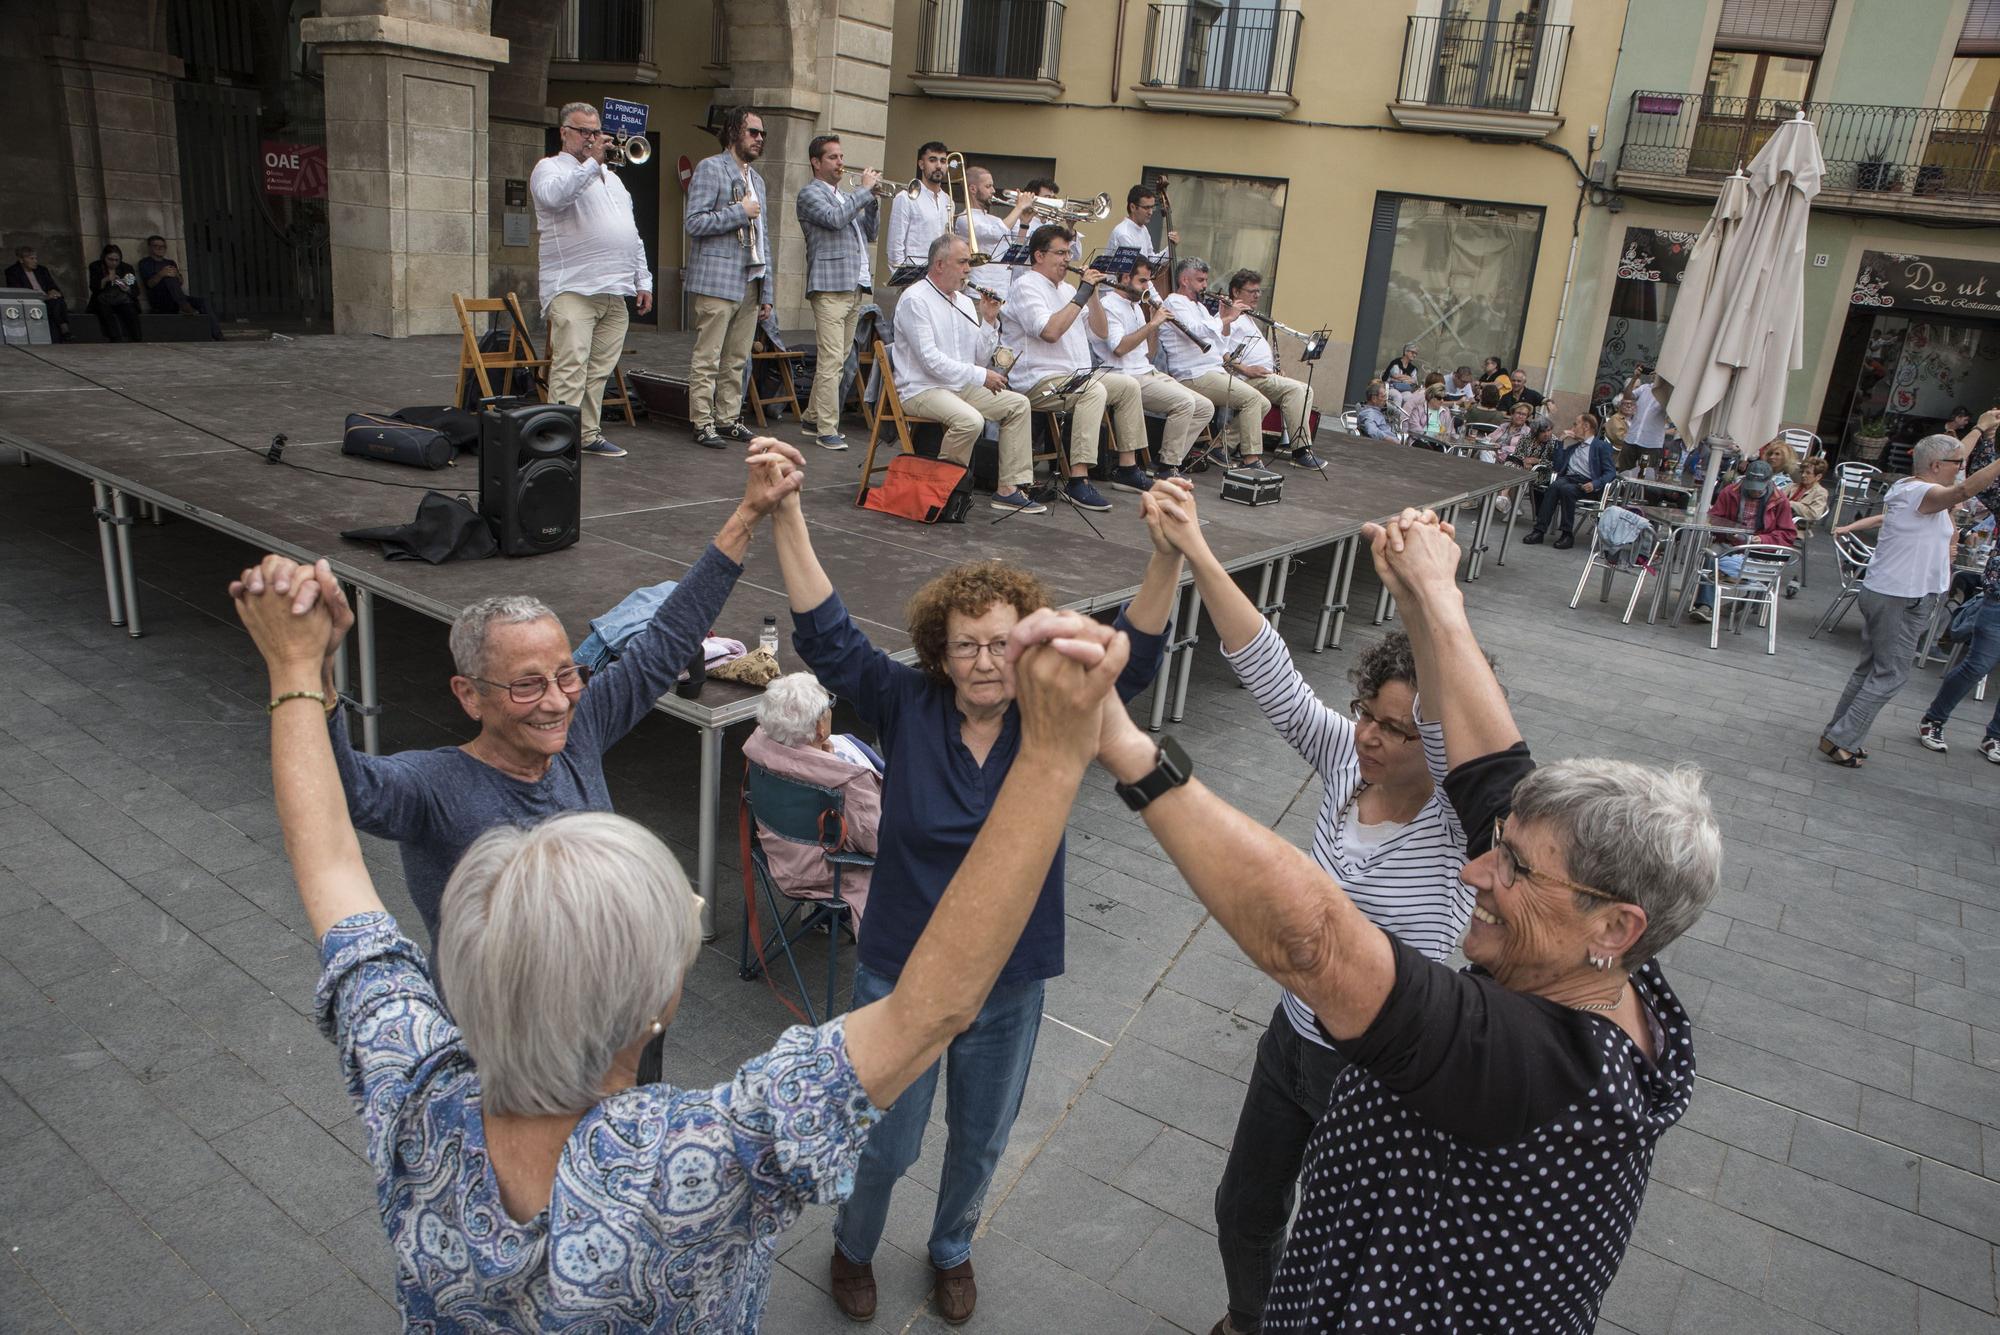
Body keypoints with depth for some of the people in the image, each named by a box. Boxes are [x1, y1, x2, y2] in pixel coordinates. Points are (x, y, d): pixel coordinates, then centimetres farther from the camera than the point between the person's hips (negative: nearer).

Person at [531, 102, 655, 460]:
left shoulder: (610, 176, 26)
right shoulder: (550, 168, 4)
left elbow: (632, 234, 26)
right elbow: (553, 195, -22)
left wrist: (643, 281, 18)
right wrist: (591, 162, -18)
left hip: (615, 293, 7)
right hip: (573, 289, -7)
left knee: (599, 371, 7)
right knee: (570, 370, -13)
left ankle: (589, 434, 14)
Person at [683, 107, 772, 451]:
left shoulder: (756, 179, 21)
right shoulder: (710, 168, -3)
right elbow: (694, 223, -12)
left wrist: (767, 292, 16)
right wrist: (740, 212, -10)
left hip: (750, 283, 7)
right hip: (718, 280, -7)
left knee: (737, 360, 9)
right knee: (707, 358, -5)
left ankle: (728, 418, 17)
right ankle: (703, 423, -1)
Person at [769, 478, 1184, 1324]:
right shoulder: (906, 707, -15)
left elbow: (1134, 656, -26)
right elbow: (825, 634, -23)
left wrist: (1169, 554, -44)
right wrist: (786, 515, -35)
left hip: (1011, 986, 2)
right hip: (900, 976, -1)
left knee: (981, 1140, 24)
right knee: (884, 1144, 18)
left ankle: (952, 1248, 56)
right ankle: (853, 1247, 51)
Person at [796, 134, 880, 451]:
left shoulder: (847, 197, 25)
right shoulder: (810, 193, -1)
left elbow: (869, 234, 22)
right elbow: (834, 219, -19)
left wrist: (873, 199, 8)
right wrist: (864, 190, -10)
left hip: (856, 287, 8)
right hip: (830, 286, -8)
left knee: (837, 360, 11)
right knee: (831, 360, -12)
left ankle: (813, 417, 20)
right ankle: (827, 430, -11)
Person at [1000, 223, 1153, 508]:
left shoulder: (1066, 289, 20)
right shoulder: (1026, 286, -7)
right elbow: (1050, 332, -24)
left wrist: (1094, 293, 7)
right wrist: (1082, 295, -16)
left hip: (1074, 375, 10)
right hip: (1037, 382, -10)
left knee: (1128, 385, 5)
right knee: (1094, 391, -32)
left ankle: (1127, 468, 10)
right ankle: (1077, 481, -36)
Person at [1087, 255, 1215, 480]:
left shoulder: (1136, 307, 22)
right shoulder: (1109, 305, -6)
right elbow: (1119, 348, -22)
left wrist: (1155, 322, 6)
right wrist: (1152, 323, -16)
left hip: (1149, 372, 9)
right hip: (1128, 377, -9)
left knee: (1205, 408, -1)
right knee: (1184, 402, -27)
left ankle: (1173, 459, -1)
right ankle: (1167, 468, -16)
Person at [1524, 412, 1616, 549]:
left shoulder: (1602, 446, 9)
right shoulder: (1572, 444, 26)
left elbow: (1611, 472, 0)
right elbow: (1557, 466, 17)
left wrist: (1594, 484, -19)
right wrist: (1562, 443, 12)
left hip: (1586, 484, -4)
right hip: (1568, 478, 4)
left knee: (1566, 488, -35)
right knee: (1554, 485, -31)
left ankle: (1567, 534, -28)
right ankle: (1539, 530, -38)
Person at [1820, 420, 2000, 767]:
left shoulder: (1907, 487, 11)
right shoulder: (1922, 494, -18)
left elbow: (1951, 456, 29)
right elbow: (1965, 489, -40)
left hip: (1880, 593, 10)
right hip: (1901, 601, -10)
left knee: (1870, 669, 17)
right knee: (1889, 676, -3)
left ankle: (1837, 734, 22)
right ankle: (1840, 740, -2)